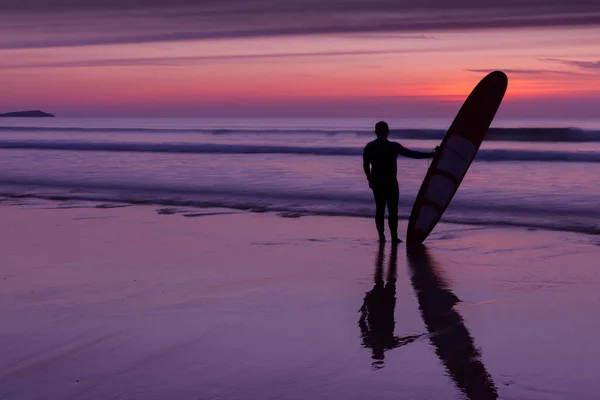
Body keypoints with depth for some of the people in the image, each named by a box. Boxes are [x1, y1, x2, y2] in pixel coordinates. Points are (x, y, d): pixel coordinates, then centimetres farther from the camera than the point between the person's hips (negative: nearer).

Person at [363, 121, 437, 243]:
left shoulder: (369, 147, 2)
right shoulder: (393, 146, -8)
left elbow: (365, 165, 5)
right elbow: (412, 154, -8)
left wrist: (370, 180, 18)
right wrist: (431, 154, -3)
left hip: (376, 183, 3)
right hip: (391, 183, -3)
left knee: (379, 209, 9)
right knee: (393, 210, 1)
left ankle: (381, 236, 7)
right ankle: (394, 236, -2)